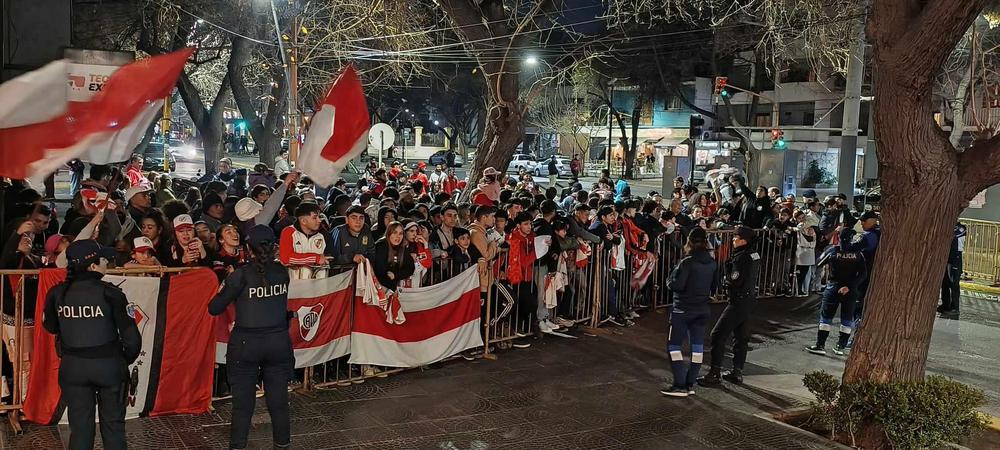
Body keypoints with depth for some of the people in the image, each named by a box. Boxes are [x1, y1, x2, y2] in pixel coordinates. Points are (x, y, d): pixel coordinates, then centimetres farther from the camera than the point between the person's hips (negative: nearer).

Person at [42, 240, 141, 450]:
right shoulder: (110, 293, -17)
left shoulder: (57, 293, -7)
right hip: (109, 365, -3)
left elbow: (50, 327, 13)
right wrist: (125, 360, 3)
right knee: (113, 424, 13)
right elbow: (132, 338, -15)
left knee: (80, 427, 14)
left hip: (73, 367, 3)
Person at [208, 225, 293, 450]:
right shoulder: (282, 272, 0)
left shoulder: (241, 275, -10)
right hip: (279, 342, 3)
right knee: (279, 400, 11)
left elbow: (214, 309, -7)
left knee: (243, 403, 7)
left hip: (246, 344, -3)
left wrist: (223, 289, 11)